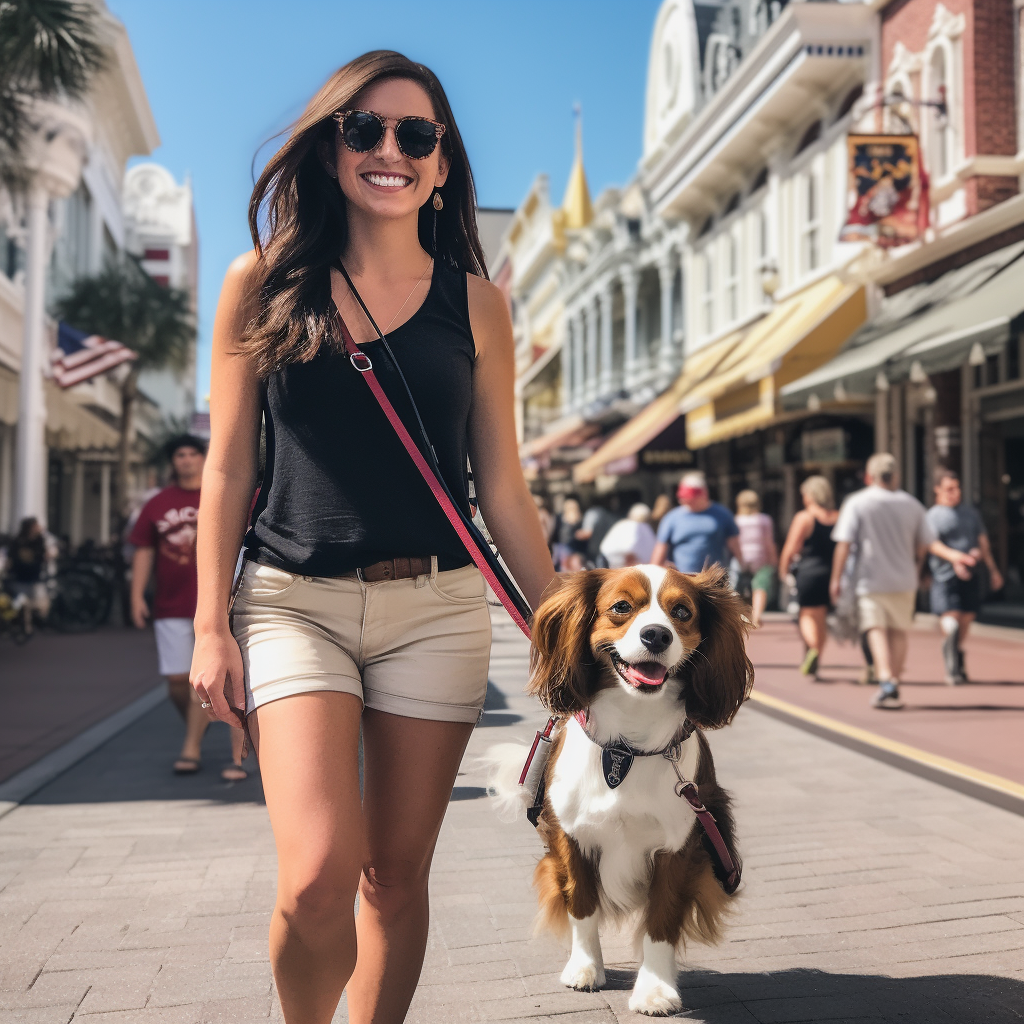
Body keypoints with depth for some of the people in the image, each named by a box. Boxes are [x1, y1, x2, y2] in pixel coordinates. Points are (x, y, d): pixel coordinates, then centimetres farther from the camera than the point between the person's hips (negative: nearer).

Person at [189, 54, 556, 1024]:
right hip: (292, 603, -1)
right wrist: (211, 626, 0)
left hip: (434, 607, 2)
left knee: (395, 875, 8)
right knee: (317, 879, -12)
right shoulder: (262, 283, 5)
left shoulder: (475, 302, 7)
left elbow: (501, 486, 9)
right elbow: (227, 468, 5)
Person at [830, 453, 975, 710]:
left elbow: (844, 544, -11)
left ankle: (886, 681, -21)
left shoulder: (856, 503, -5)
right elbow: (927, 543, 5)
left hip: (870, 580, -3)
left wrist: (835, 578, -9)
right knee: (898, 631, 13)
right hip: (904, 580, 3)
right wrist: (951, 555, 16)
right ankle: (894, 686, 12)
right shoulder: (911, 503, 6)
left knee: (877, 631, -4)